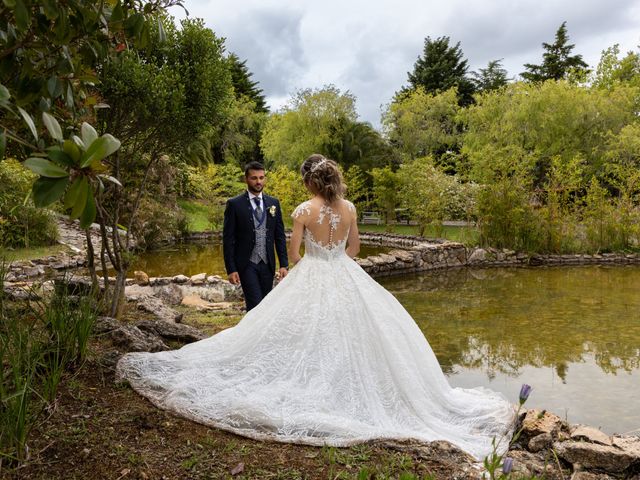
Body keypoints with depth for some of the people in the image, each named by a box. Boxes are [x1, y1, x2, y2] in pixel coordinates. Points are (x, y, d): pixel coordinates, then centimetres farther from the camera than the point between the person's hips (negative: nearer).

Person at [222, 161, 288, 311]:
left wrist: (284, 264, 2)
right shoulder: (234, 204, -5)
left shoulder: (273, 203, 7)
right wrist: (231, 269, -10)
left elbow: (280, 236, 8)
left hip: (267, 264, 4)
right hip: (246, 265, -4)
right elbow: (228, 239, -6)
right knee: (255, 305, -12)